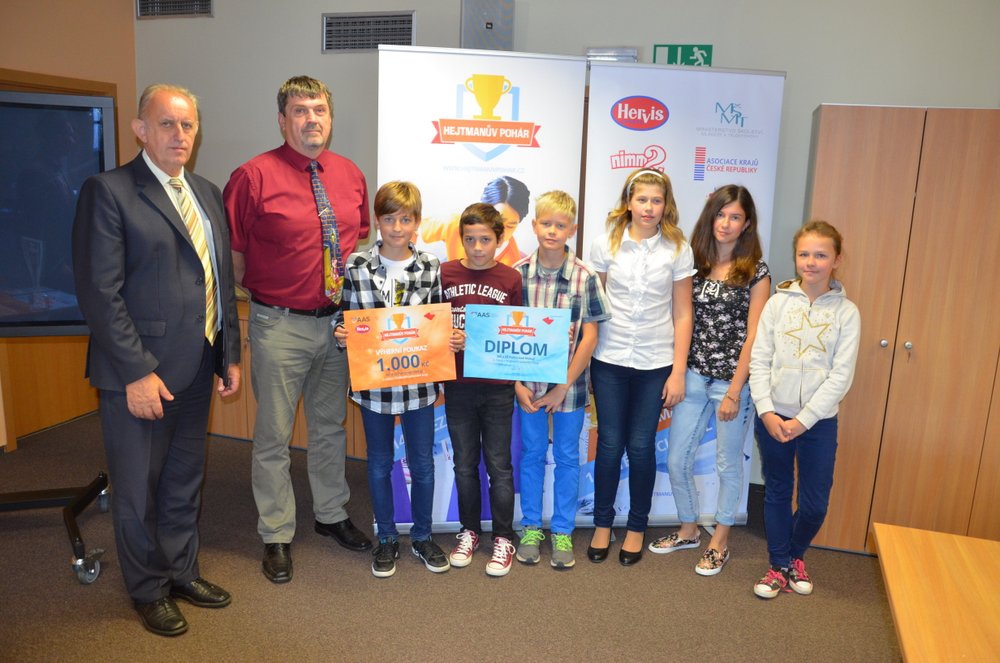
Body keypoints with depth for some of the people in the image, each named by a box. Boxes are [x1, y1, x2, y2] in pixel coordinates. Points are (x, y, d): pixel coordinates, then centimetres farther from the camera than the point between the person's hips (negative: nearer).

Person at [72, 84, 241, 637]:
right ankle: (149, 591, 30)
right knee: (138, 488, 10)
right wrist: (136, 372, -18)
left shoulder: (207, 194, 11)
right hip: (138, 372, -6)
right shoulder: (108, 191, -10)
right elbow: (100, 292, -15)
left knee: (185, 481, 20)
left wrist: (230, 354, 10)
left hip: (195, 368, 6)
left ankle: (182, 572, 38)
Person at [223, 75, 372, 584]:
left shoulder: (351, 175, 6)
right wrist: (263, 294, -6)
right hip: (280, 326, -5)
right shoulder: (254, 176, -11)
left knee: (330, 427, 19)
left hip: (338, 321, 5)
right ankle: (276, 537, 24)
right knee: (274, 436, 7)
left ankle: (331, 515, 37)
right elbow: (232, 254, -7)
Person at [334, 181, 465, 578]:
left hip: (419, 380, 1)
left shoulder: (431, 268, -2)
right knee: (380, 463, 14)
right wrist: (340, 333, -17)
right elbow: (346, 316, 3)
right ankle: (386, 539, 33)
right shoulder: (356, 266, -4)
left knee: (422, 462, 12)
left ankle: (422, 537, 32)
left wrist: (454, 340, -13)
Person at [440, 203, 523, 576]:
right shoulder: (445, 275, 0)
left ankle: (503, 539, 23)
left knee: (499, 465, 8)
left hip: (497, 387, -1)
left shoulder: (511, 279, -2)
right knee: (465, 464, 15)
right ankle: (469, 531, 33)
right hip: (457, 385, 2)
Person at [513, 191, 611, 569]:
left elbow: (589, 337, -8)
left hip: (569, 383, -1)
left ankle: (563, 531, 27)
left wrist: (563, 387, -11)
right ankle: (531, 527, 30)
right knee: (531, 454, 14)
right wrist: (518, 383, -7)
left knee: (567, 457, 12)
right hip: (529, 383, 1)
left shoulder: (585, 277, -8)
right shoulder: (518, 273, -5)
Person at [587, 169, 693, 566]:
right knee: (609, 443, 6)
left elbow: (682, 314, 0)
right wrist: (584, 354, -1)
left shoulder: (678, 249, -2)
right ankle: (602, 523, 25)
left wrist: (678, 372, -3)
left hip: (656, 363, 0)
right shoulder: (606, 244, -1)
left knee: (641, 446, 6)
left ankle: (637, 526, 26)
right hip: (609, 360, 1)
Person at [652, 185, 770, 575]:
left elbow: (752, 338, -8)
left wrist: (734, 392, -11)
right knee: (677, 460, 8)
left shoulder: (756, 273, -5)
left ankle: (720, 542, 30)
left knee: (728, 465, 11)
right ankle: (688, 530, 32)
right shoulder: (695, 264, 5)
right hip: (693, 377, 4)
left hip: (733, 381, -3)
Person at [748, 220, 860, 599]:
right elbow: (759, 361, -3)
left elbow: (841, 376, -8)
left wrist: (803, 420, -14)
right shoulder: (778, 302, 0)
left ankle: (795, 555, 35)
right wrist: (767, 411, -13)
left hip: (818, 421, -1)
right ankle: (779, 566, 29)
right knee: (777, 493, 12)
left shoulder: (846, 312, -3)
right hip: (773, 417, 1)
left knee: (814, 503, 5)